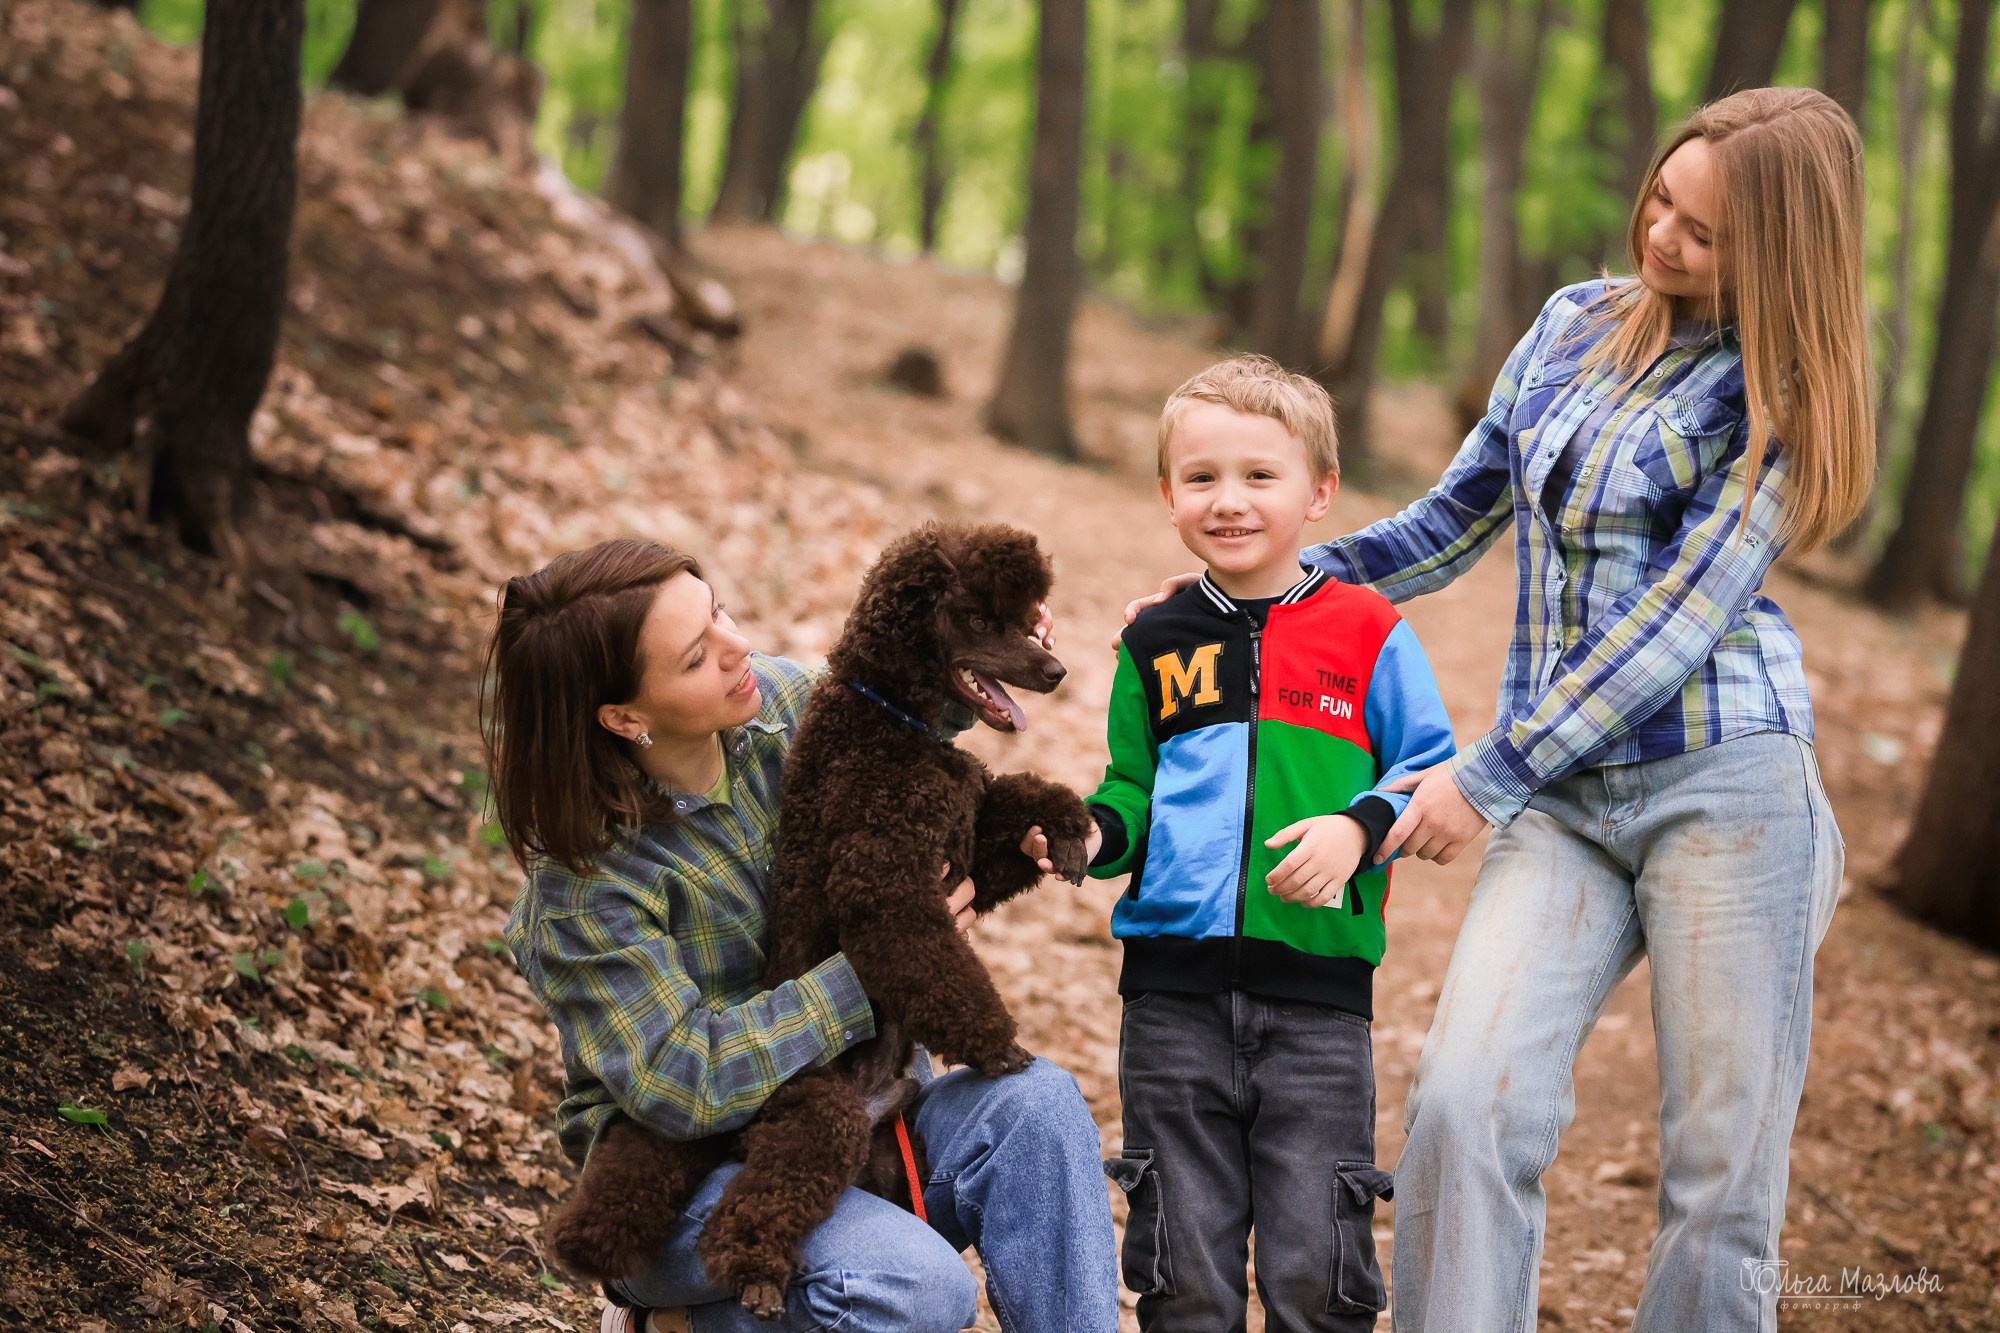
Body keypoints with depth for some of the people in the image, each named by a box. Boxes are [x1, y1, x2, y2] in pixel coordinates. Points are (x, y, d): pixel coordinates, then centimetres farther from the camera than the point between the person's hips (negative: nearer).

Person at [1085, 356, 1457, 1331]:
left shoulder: (1366, 633, 0)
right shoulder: (1155, 646, 9)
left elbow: (1432, 769, 1)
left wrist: (1358, 827, -17)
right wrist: (1093, 834, -4)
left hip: (1316, 991, -2)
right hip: (1173, 991, 3)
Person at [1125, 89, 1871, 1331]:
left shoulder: (1780, 398, -3)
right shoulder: (1573, 327, 12)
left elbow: (1678, 621, -11)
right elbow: (1451, 523, 20)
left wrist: (1489, 776, -14)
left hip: (1725, 781, -4)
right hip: (1562, 797, 4)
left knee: (1721, 1168, -2)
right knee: (1466, 1105, -16)